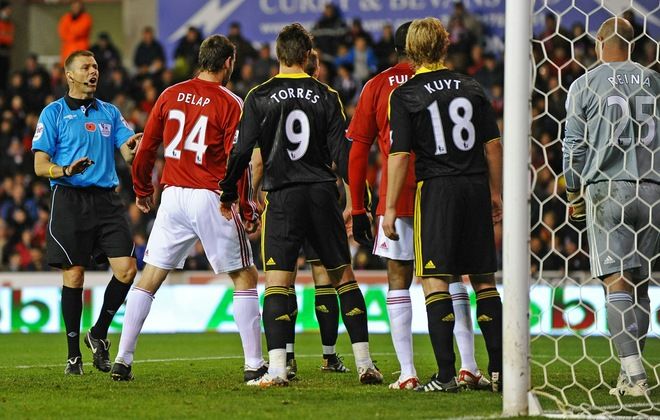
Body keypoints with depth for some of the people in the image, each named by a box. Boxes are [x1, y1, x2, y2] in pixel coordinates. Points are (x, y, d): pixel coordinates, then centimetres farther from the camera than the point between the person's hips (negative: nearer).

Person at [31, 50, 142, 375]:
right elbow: (40, 165, 0)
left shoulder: (110, 113, 17)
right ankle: (73, 353, 5)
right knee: (74, 275, -4)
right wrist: (66, 170, -20)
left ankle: (99, 334, 12)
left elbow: (129, 152, 7)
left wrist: (133, 148, -18)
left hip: (106, 198, 4)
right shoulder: (54, 113, 5)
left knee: (127, 269, -8)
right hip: (70, 199, -4)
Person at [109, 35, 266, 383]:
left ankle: (122, 360, 6)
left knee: (149, 279, 10)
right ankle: (254, 364, 1)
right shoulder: (230, 103, -6)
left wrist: (142, 190, 25)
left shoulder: (170, 95, 7)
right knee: (245, 278, 6)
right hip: (211, 198, -4)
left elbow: (146, 148, 11)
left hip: (173, 197, 4)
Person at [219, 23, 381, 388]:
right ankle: (364, 362, 10)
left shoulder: (260, 97, 0)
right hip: (322, 193, 2)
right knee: (343, 277, 12)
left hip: (282, 197, -2)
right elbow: (342, 152, 1)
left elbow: (242, 150, -3)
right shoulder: (326, 97, 4)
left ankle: (276, 368, -15)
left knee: (277, 283, -3)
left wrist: (227, 194, 9)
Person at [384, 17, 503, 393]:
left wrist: (390, 207, -3)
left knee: (435, 281, -3)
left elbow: (399, 155, -7)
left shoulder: (405, 96, -3)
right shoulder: (471, 87, 9)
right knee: (484, 281, 10)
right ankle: (500, 370, 9)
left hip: (437, 189, -4)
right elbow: (493, 144, 10)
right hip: (476, 187, 4)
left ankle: (446, 374, -11)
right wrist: (495, 193, 20)